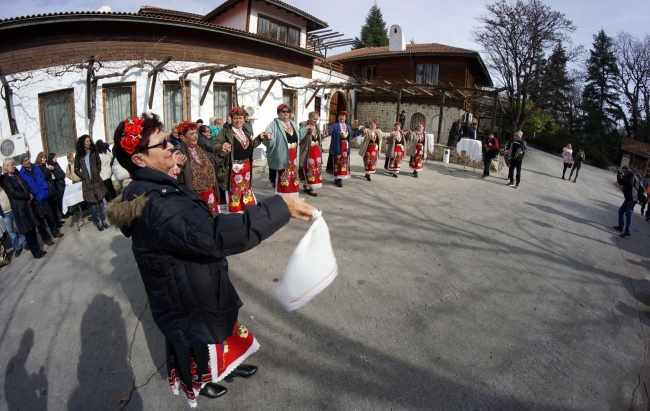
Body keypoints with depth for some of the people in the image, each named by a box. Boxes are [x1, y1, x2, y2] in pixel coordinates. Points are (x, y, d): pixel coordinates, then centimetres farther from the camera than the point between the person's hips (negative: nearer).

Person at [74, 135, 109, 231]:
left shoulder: (94, 152, 3)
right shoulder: (79, 155, 0)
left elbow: (99, 163, 12)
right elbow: (76, 170, 6)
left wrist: (97, 173, 1)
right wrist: (84, 177, -4)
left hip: (97, 180, 1)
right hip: (87, 182, -1)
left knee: (100, 201, 4)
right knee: (91, 203, 1)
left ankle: (103, 220, 13)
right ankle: (97, 222, 11)